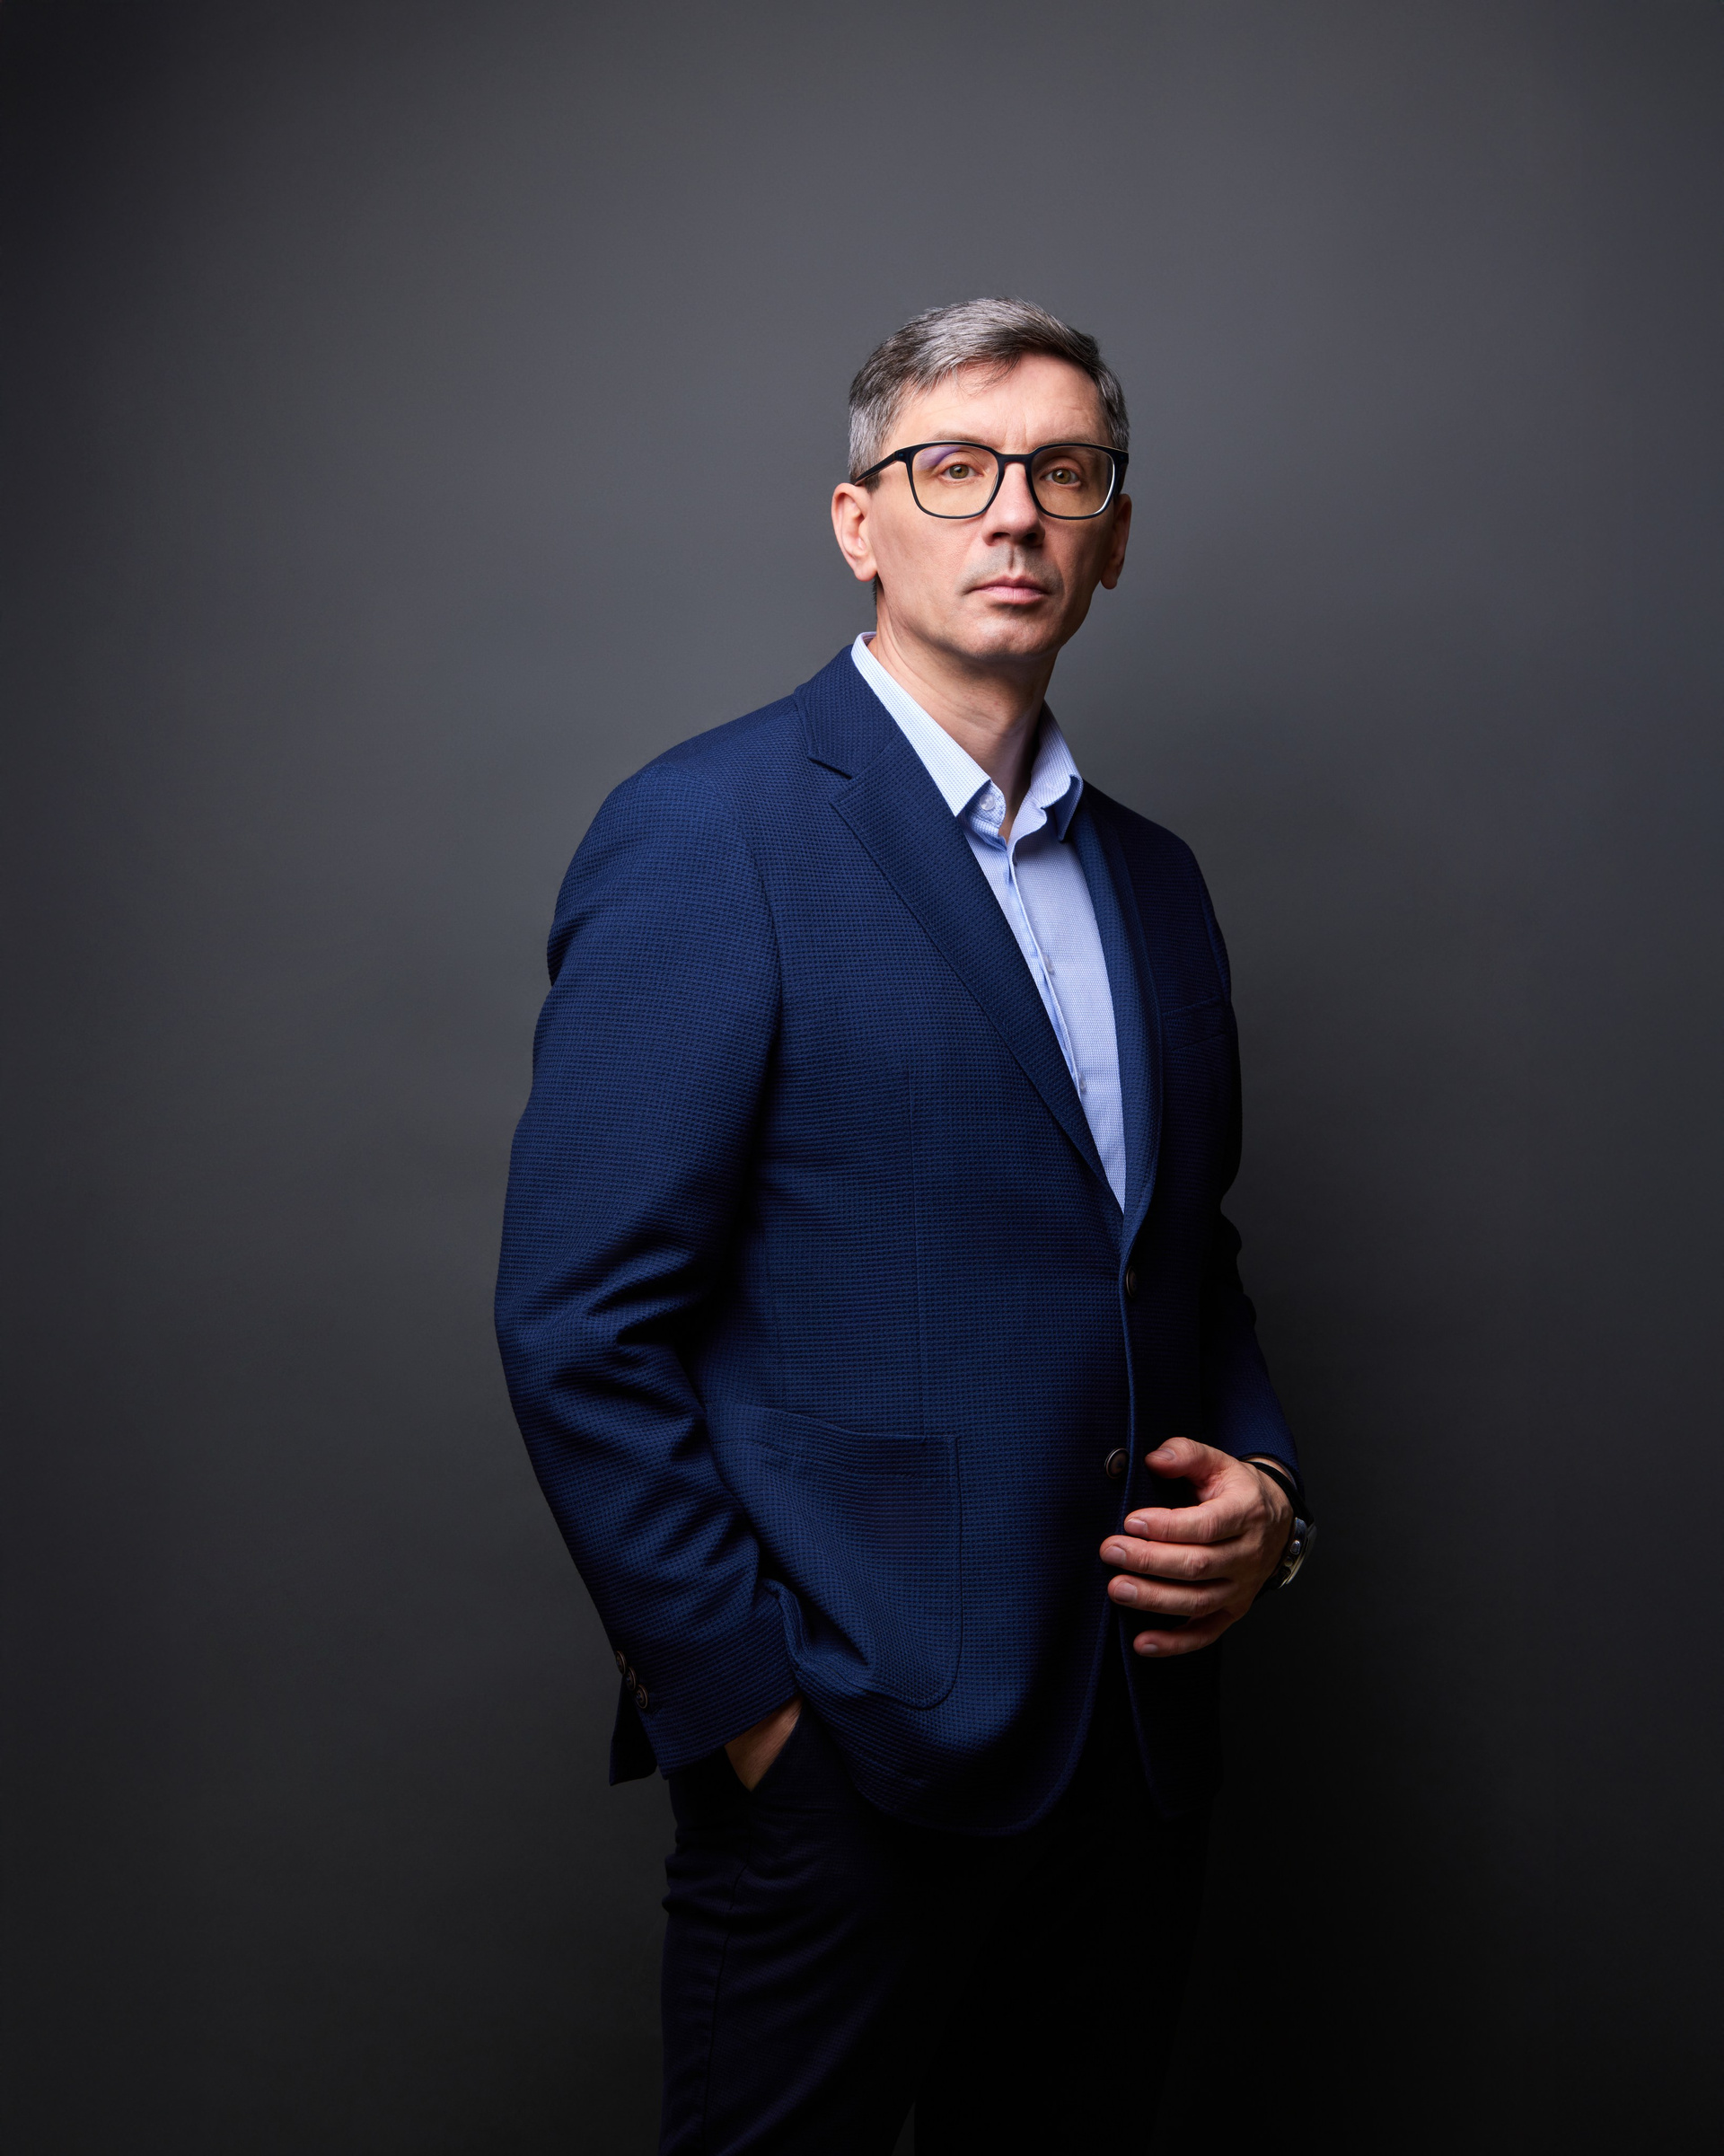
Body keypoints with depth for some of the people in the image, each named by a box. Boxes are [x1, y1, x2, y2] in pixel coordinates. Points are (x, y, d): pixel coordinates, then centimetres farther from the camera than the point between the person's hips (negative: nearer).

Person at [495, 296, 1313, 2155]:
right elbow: (579, 1325, -15)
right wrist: (748, 1705, -14)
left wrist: (1259, 1482, 0)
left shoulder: (1152, 877, 11)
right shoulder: (708, 836, -11)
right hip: (849, 1759, -6)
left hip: (1137, 1747, 7)